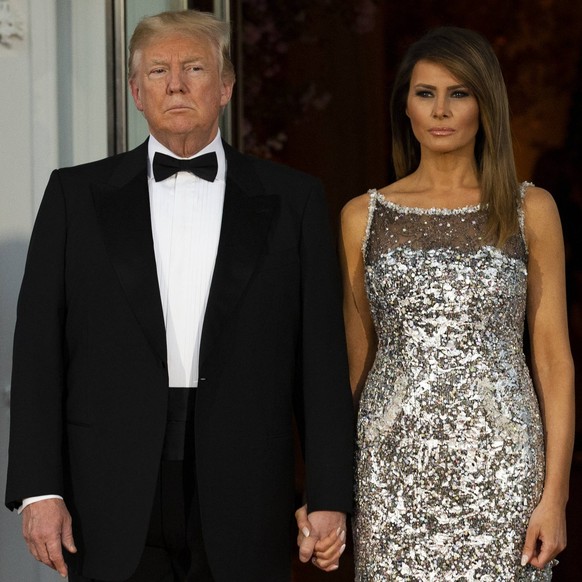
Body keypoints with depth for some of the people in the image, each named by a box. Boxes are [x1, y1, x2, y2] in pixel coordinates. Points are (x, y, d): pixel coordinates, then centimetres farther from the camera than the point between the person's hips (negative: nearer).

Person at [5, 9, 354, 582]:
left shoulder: (291, 199, 7)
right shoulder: (76, 195, 7)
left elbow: (321, 357, 4)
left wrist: (329, 495, -1)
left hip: (242, 503, 0)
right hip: (113, 502, 0)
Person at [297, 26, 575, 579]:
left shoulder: (530, 210, 4)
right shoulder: (363, 217, 7)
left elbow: (553, 356, 2)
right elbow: (355, 359, 11)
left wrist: (554, 495, -5)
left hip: (500, 462, -1)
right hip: (395, 466, 1)